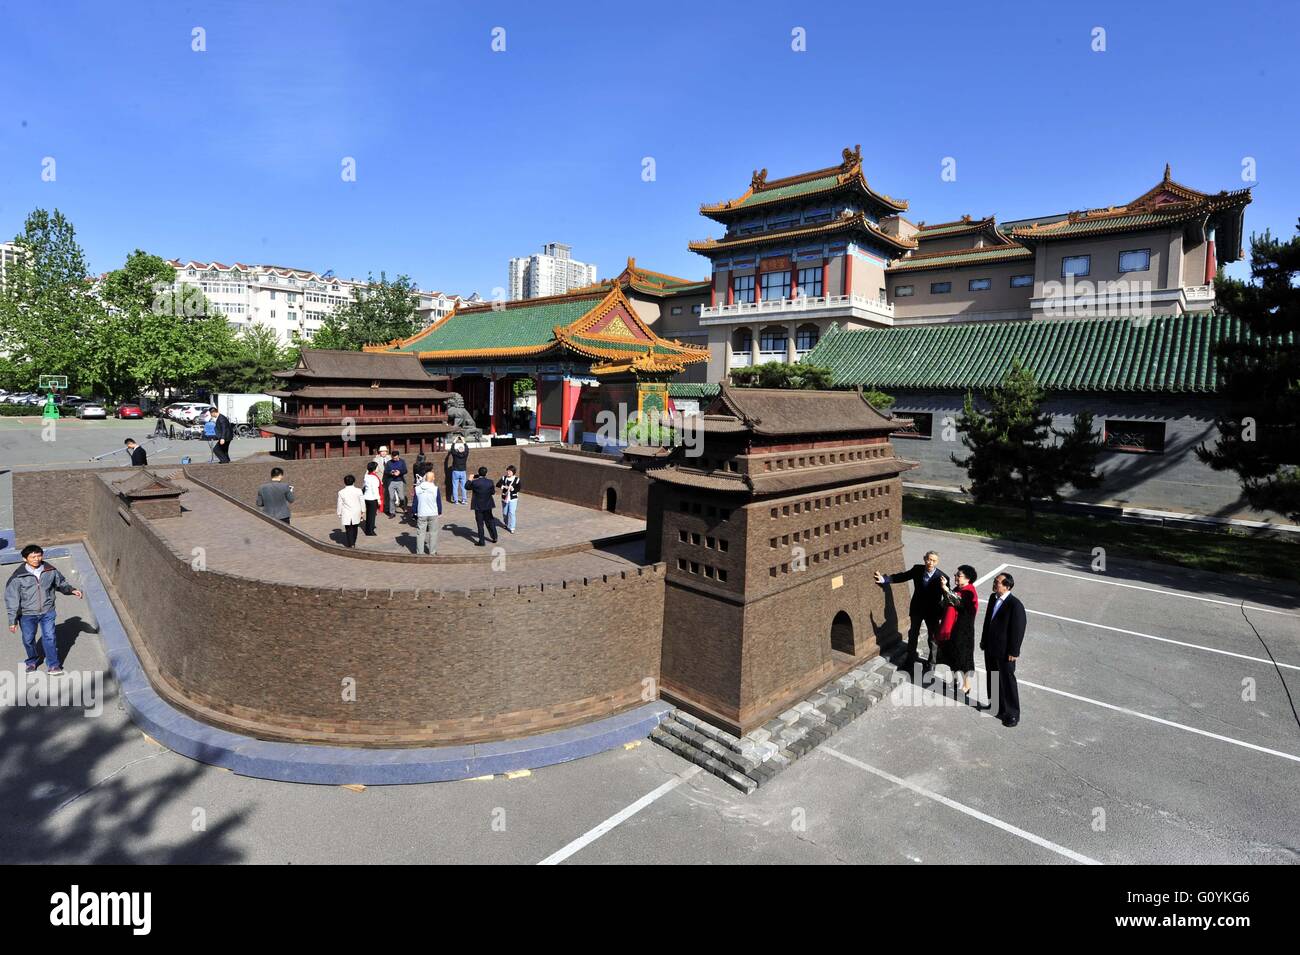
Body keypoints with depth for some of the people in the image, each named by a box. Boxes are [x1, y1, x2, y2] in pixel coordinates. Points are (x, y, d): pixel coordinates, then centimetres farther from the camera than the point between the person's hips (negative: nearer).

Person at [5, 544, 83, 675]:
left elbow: (61, 583, 13)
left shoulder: (50, 571, -7)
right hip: (27, 614, -1)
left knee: (50, 637, 1)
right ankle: (32, 662, 40)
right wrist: (13, 620, -9)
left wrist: (72, 590, -7)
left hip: (47, 612, 1)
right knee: (28, 639, 16)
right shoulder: (19, 576, -16)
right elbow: (11, 598, -10)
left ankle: (52, 665, 12)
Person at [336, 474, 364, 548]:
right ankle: (353, 542, 25)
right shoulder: (358, 491, -7)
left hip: (346, 515, -1)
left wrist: (339, 513, 11)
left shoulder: (341, 492, -7)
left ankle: (351, 544, 2)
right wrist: (362, 510, 12)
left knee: (348, 529, 6)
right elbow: (362, 501, 0)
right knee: (354, 528, 17)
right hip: (356, 514, 1)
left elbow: (340, 504, -1)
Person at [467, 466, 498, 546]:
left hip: (478, 506, -3)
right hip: (487, 506, 3)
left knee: (480, 523, 4)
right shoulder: (490, 482, -8)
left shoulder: (475, 482, -16)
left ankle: (481, 541, 8)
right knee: (489, 521, 19)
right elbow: (493, 492, 2)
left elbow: (467, 487, 0)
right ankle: (494, 537, 26)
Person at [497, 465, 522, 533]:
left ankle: (512, 528, -3)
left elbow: (519, 487, -14)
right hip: (504, 498, 3)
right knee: (504, 513, 13)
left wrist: (512, 488, -28)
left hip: (513, 499, -3)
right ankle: (507, 524, 37)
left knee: (511, 513, -10)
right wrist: (504, 486, -26)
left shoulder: (516, 479, -6)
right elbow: (498, 484, -9)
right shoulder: (504, 478, 1)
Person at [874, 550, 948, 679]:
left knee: (932, 638, 16)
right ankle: (910, 661, 39)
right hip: (917, 609, 3)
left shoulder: (942, 577, -23)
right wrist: (884, 579, -11)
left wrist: (944, 588, -46)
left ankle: (931, 663, 37)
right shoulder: (917, 569, -14)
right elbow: (902, 576, -3)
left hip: (932, 612, -3)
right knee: (913, 635, 19)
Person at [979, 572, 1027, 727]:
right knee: (992, 678, 21)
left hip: (1004, 651, -8)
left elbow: (1018, 630, -19)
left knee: (1007, 681, 5)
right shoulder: (993, 598, 2)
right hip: (990, 647, 8)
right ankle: (995, 705, 38)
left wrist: (1013, 652, -15)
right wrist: (983, 640, 15)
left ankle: (1012, 714, 19)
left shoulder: (1015, 605, -22)